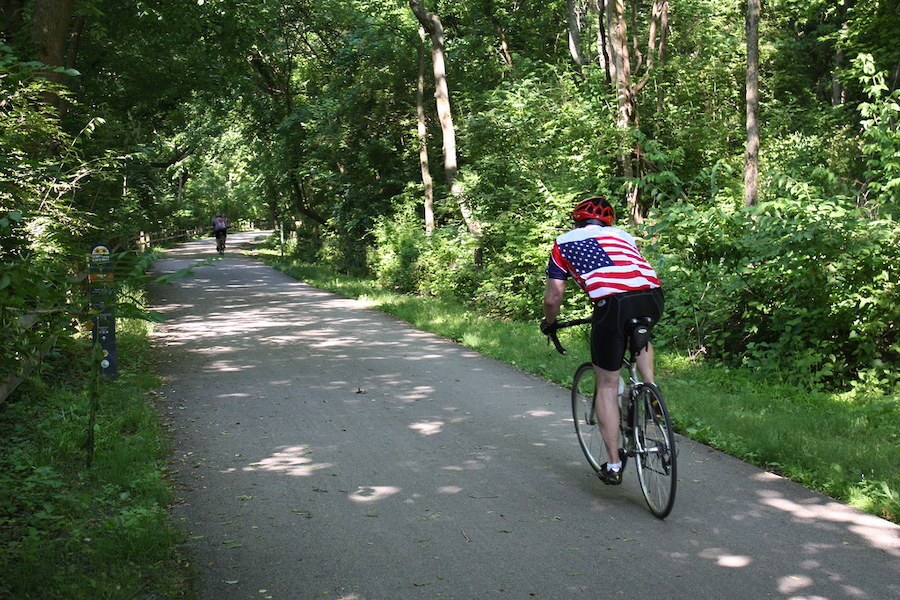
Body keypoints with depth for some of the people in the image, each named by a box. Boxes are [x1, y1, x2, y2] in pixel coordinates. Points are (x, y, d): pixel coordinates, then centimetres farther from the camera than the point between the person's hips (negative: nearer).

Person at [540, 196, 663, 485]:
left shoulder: (565, 242, 22)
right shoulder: (623, 235, 31)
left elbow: (553, 297, 19)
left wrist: (549, 323, 39)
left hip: (613, 304, -3)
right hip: (652, 298, 4)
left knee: (607, 385, 12)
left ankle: (613, 465, 12)